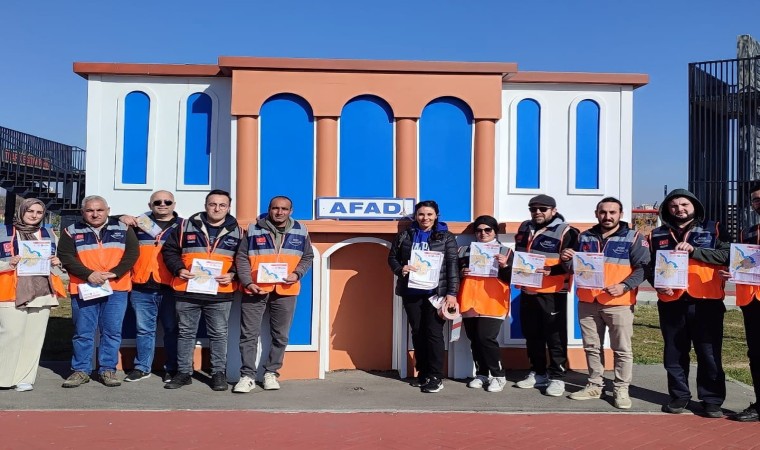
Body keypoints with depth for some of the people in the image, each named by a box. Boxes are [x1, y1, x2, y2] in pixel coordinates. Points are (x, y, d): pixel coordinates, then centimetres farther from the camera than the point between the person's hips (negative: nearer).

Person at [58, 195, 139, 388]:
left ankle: (108, 369, 15)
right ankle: (81, 370, 18)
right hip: (84, 288, 0)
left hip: (117, 289, 0)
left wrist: (114, 273, -14)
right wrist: (88, 274, -15)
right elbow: (65, 257, -2)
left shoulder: (123, 229, 7)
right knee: (83, 332, 6)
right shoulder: (72, 231, 7)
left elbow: (132, 253, 0)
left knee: (112, 332, 4)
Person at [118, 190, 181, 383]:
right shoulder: (138, 223, 14)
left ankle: (172, 369, 13)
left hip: (171, 288, -2)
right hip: (142, 288, 2)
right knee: (144, 329, 10)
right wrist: (123, 220, 0)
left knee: (172, 329, 4)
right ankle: (142, 367, 20)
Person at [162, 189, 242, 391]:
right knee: (186, 333, 10)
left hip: (220, 293, 0)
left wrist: (232, 275, -8)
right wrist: (179, 269, -7)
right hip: (187, 291, 1)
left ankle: (219, 373, 20)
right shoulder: (186, 226, 4)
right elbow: (169, 250, 8)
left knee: (219, 334, 8)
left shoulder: (236, 231, 5)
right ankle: (184, 372, 22)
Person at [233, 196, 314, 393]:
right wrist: (248, 282, -12)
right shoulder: (254, 229, 2)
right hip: (255, 290, -1)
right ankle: (247, 376, 10)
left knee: (280, 336, 9)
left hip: (285, 292, 2)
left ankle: (271, 373, 23)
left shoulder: (301, 231, 6)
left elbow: (307, 257, 12)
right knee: (249, 334, 0)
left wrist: (297, 274, -6)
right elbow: (242, 257, 1)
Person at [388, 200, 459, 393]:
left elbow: (453, 265, -3)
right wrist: (400, 269, -11)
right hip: (411, 292, 3)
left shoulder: (446, 237, 2)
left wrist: (452, 292, -11)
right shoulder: (404, 236, 8)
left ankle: (436, 377, 2)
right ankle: (422, 373, 20)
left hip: (436, 292, -3)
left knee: (434, 332, -5)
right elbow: (392, 257, 12)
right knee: (417, 332, 9)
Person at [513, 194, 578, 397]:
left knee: (555, 337, 0)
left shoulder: (565, 232, -8)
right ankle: (538, 373, 26)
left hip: (552, 293, -7)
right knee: (532, 335, 14)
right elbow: (518, 255, 25)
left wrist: (551, 271, -27)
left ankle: (557, 377, 10)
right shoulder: (524, 228, 13)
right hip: (527, 291, 7)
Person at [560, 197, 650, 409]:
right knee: (592, 347, 12)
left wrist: (624, 286, -22)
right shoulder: (585, 237, 12)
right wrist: (567, 260, -4)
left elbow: (642, 268, -7)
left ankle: (621, 389, 13)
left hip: (618, 303, -4)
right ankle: (595, 385, 24)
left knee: (622, 349, 2)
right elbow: (576, 268, 19)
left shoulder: (633, 238, -1)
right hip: (588, 302, 4)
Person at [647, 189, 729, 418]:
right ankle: (679, 396, 20)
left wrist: (694, 250, -18)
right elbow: (649, 266, 14)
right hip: (671, 302, 2)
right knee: (674, 353, 8)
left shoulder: (713, 229, 6)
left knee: (709, 353, 2)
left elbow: (727, 254, -8)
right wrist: (657, 283, -5)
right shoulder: (657, 235, 12)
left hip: (706, 301, -2)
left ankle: (712, 399, 12)